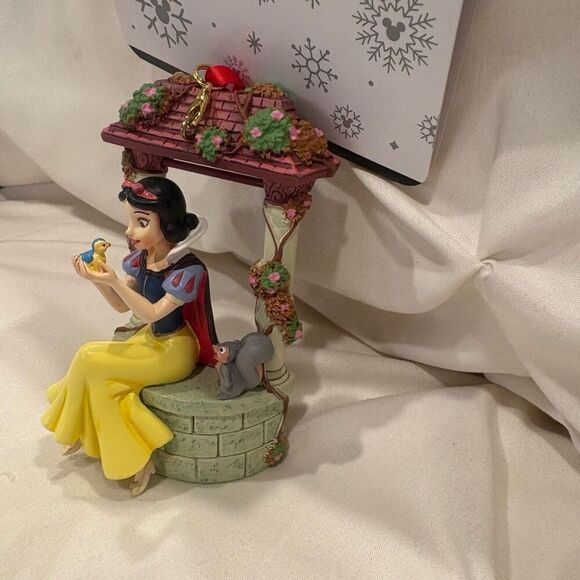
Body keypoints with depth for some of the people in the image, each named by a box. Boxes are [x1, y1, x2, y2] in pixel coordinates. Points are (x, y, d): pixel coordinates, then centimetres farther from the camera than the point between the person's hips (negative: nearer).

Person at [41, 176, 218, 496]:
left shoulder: (188, 269, -25)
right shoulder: (142, 257, -4)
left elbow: (151, 314, -27)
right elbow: (122, 306, 3)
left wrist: (114, 281, -36)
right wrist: (97, 280, -14)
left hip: (174, 351, -7)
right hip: (151, 339, 7)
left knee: (90, 361, -13)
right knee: (101, 381, -10)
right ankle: (135, 456, 10)